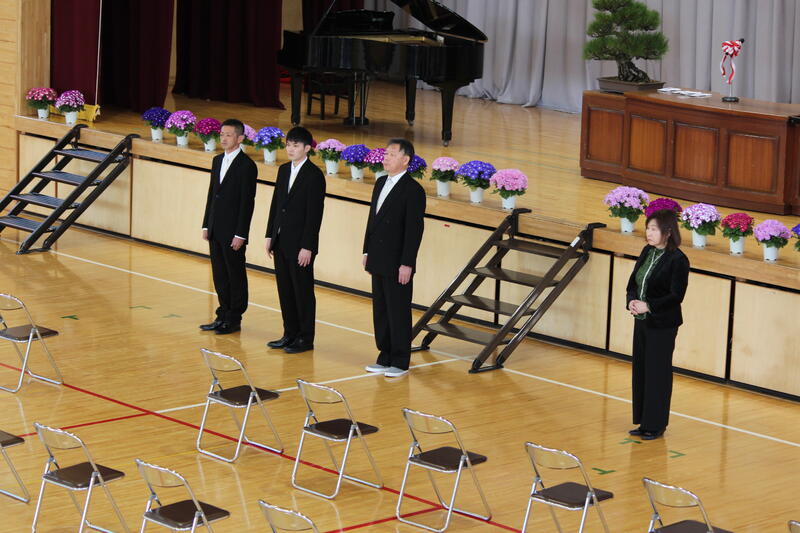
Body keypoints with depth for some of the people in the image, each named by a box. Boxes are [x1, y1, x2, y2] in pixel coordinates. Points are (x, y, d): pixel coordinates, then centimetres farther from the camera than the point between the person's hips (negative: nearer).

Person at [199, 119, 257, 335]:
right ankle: (223, 316, 22)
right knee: (219, 274, 13)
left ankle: (234, 319, 9)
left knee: (236, 275, 2)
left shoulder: (247, 166, -12)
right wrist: (206, 225, 12)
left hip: (233, 232, -8)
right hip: (216, 229, 8)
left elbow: (247, 201, -14)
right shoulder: (218, 161, 11)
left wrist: (240, 234, -17)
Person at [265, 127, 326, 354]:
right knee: (285, 290, 13)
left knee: (303, 292, 1)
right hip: (281, 242, 7)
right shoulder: (284, 170, 10)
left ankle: (305, 338, 9)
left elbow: (315, 213, -15)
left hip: (300, 245, -7)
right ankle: (290, 334, 23)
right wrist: (270, 235, 10)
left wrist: (307, 247, -18)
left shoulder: (314, 175, -12)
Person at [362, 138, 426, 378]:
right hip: (378, 261, 8)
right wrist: (367, 251, 14)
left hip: (397, 265, -8)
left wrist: (407, 264, -19)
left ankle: (400, 362, 8)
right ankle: (385, 357, 23)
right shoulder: (381, 183, 11)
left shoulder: (413, 190, -14)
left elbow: (415, 229, -16)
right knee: (380, 311, 13)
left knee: (398, 313, 0)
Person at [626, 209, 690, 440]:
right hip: (642, 322, 8)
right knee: (640, 370, 12)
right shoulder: (647, 252, 7)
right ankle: (643, 422, 22)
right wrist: (632, 301, -6)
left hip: (662, 325, -8)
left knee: (657, 374, 0)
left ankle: (656, 425, 11)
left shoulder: (678, 260, -16)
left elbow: (676, 296, -18)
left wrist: (648, 306, -23)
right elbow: (633, 282, 13)